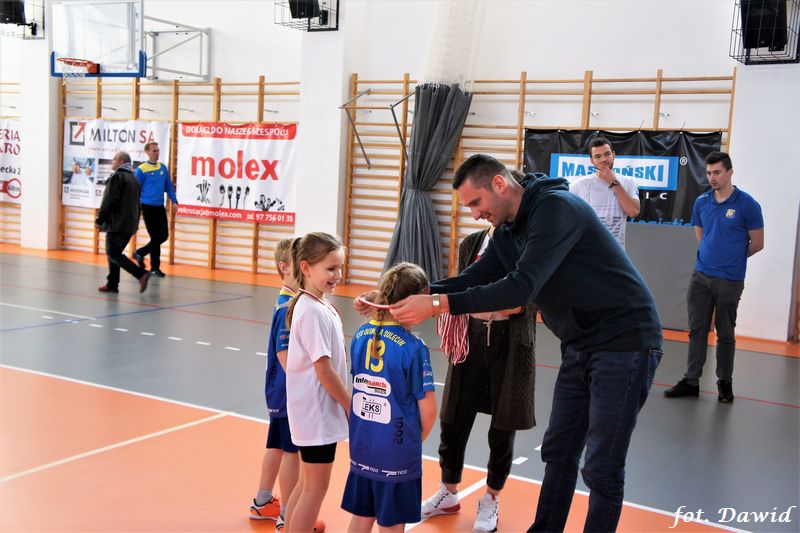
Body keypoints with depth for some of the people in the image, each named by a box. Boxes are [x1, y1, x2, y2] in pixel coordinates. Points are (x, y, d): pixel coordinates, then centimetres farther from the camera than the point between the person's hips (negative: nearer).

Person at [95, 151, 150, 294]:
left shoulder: (117, 177, -10)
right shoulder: (134, 179, 18)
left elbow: (109, 201, -15)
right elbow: (136, 203, 20)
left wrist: (100, 219, -7)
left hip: (116, 224, -9)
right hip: (130, 225, 9)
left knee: (113, 254, -7)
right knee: (114, 253, 15)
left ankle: (141, 274, -19)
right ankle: (112, 284, 14)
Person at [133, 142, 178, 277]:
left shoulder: (163, 168, 8)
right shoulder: (141, 169, -7)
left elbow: (169, 186, 13)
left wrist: (174, 201, 3)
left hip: (160, 207, 6)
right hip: (148, 207, -6)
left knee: (164, 236, 6)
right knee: (156, 237, -4)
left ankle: (140, 253, 25)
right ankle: (155, 268, 11)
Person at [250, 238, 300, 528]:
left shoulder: (295, 300, 6)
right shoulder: (288, 307, -21)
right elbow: (284, 352, -24)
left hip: (282, 390, 9)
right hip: (290, 392, -9)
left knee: (277, 445, 20)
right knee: (293, 451, 2)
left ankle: (263, 502, 35)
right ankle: (288, 516, 15)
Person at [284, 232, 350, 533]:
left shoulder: (320, 305, 8)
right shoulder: (313, 311, -21)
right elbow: (323, 370, -21)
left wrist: (346, 403, 12)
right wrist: (351, 406, -12)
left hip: (316, 409, 9)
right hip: (317, 411, -9)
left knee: (307, 483, 20)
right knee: (315, 487, 2)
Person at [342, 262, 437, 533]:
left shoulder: (360, 335, -3)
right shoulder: (413, 347, -20)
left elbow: (356, 387, 7)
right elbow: (428, 409, -15)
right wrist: (418, 438, 5)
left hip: (361, 446, 5)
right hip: (398, 451, -5)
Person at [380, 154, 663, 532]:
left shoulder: (556, 208, -22)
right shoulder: (507, 232, 7)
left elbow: (522, 286, -30)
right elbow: (474, 278, 2)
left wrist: (438, 304, -32)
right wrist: (409, 294, -11)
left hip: (624, 342, -9)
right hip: (580, 345, 9)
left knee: (601, 468, -2)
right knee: (558, 451, 15)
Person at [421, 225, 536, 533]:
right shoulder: (470, 244, 8)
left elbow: (527, 302, -12)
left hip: (511, 344, -3)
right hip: (471, 339, 3)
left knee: (502, 428, 8)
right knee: (453, 421, 9)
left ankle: (491, 500, 28)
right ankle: (448, 493, 30)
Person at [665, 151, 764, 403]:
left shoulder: (747, 204, -8)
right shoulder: (701, 202, 5)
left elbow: (757, 243, -2)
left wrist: (732, 258, 8)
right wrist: (711, 255, 12)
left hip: (729, 280, -4)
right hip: (701, 276, 4)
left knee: (725, 333, 7)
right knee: (697, 329, 6)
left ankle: (725, 383, 20)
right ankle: (691, 380, 13)